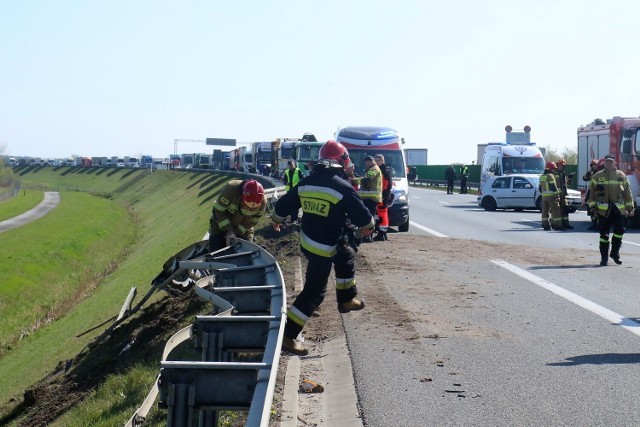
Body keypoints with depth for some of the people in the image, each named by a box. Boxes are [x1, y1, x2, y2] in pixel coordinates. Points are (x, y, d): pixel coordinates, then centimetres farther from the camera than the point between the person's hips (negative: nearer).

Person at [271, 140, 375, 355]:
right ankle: (288, 335, -2)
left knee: (346, 257, 31)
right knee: (314, 292, -1)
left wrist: (276, 220, 31)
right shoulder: (343, 188, -19)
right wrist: (367, 227, 10)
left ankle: (347, 299, 46)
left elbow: (282, 205, 9)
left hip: (306, 240, 8)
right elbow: (363, 217, -14)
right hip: (324, 249, -8)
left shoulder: (306, 183, 0)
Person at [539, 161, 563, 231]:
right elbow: (553, 187, -16)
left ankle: (545, 225, 8)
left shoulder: (541, 176, 13)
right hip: (551, 196, -8)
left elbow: (540, 187, 18)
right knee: (555, 210, -4)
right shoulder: (550, 176, -11)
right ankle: (557, 225, -7)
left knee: (545, 210, 9)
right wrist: (557, 196, -14)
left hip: (544, 196, 8)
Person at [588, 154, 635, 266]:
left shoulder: (621, 176, 9)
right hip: (603, 210, -1)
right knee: (604, 234, 2)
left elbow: (627, 192, 11)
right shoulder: (597, 176, 5)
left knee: (619, 231, -2)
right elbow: (591, 192, 6)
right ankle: (604, 257, 10)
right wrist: (592, 206, -2)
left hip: (619, 209, 1)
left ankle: (615, 253, 16)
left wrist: (630, 208, 9)